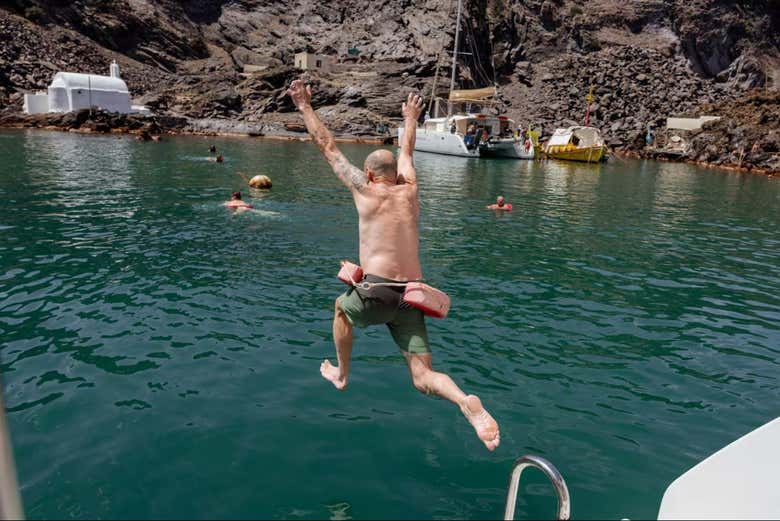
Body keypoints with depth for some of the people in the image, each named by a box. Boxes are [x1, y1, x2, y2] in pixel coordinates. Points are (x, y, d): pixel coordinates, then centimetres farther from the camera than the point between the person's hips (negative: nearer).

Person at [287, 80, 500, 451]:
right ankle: (465, 402, -24)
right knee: (423, 378, 5)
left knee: (342, 307, 32)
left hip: (376, 293, -3)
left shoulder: (366, 190, 2)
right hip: (410, 297, 4)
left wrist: (304, 106, 22)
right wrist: (410, 119, 49)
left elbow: (328, 147, 11)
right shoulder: (409, 190, 13)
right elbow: (406, 152, 33)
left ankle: (341, 375, 40)